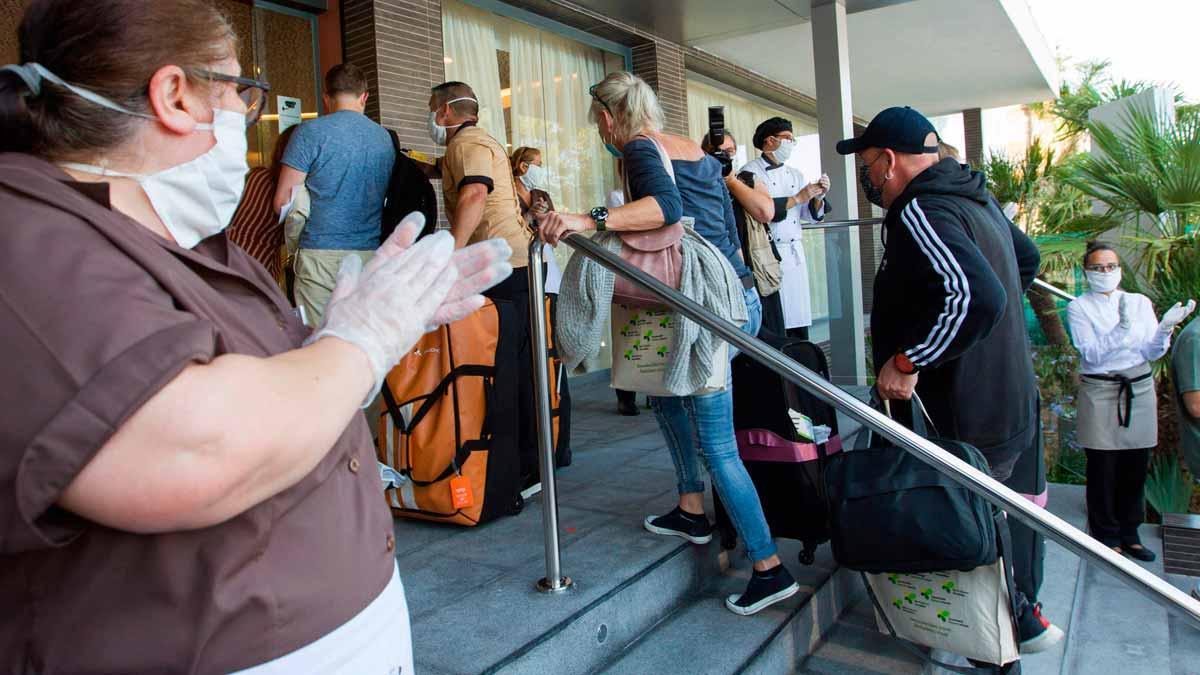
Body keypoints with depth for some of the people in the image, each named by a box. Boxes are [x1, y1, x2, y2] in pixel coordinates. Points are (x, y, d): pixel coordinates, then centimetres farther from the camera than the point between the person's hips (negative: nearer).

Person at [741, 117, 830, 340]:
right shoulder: (751, 171, -1)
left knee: (799, 322, 5)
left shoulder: (795, 175, 18)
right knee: (772, 325, -9)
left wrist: (818, 197, -2)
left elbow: (810, 215, 17)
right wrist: (797, 198, -10)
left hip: (795, 252, 6)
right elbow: (760, 209, -16)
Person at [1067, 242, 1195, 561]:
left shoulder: (1141, 302, 8)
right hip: (1100, 392, -4)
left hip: (1140, 389, 4)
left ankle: (1129, 533, 25)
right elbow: (1091, 354, -13)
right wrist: (1122, 327, -25)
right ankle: (1106, 537, 14)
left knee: (1135, 467, 9)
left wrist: (1165, 328, -16)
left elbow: (1153, 353, 2)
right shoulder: (1079, 307, -2)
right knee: (1103, 468, 0)